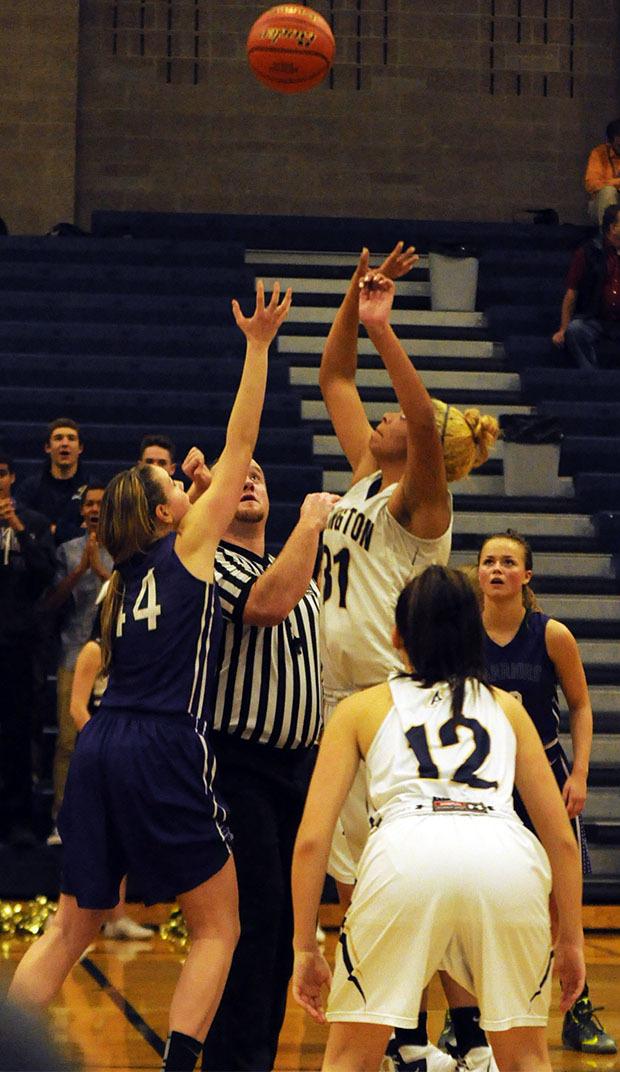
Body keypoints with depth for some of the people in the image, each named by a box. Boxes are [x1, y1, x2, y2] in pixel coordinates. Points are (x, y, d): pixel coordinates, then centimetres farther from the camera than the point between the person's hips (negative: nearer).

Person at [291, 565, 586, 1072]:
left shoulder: (361, 708, 26)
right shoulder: (506, 706, 30)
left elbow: (311, 839, 16)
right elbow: (561, 837, 28)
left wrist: (305, 948, 21)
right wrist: (572, 939, 35)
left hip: (407, 856, -1)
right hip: (507, 858, 2)